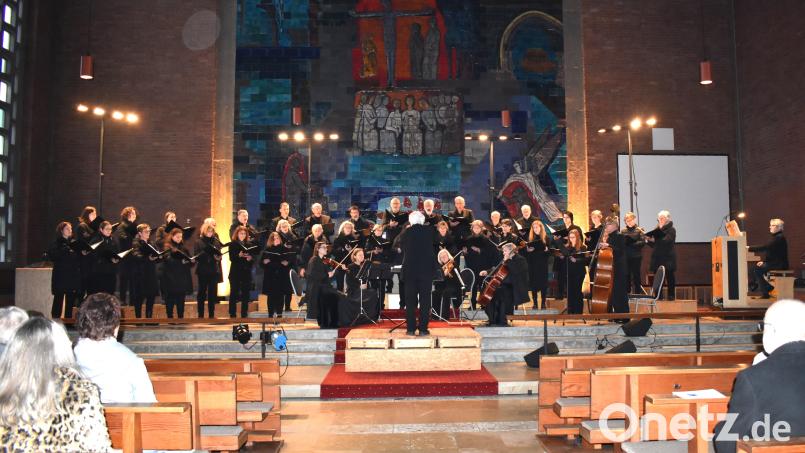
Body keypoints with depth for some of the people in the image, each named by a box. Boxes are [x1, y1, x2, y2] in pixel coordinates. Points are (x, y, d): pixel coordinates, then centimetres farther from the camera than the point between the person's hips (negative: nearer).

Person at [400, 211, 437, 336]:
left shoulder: (406, 232, -2)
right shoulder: (429, 231, -3)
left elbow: (401, 247, 9)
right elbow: (435, 245, 9)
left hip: (410, 269, 1)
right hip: (426, 269, 0)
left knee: (410, 300, 7)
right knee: (425, 300, 4)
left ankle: (410, 328, 6)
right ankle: (423, 328, 2)